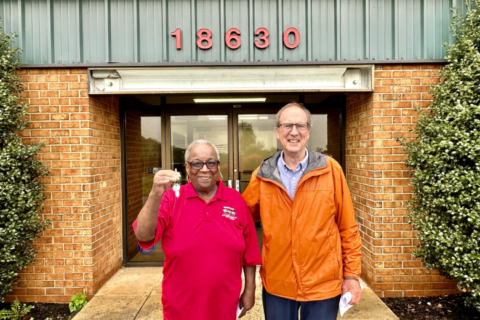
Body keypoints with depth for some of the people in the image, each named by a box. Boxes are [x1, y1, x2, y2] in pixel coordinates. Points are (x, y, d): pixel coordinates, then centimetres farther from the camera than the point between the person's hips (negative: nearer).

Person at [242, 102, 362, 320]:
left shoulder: (330, 170, -7)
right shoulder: (262, 175, -3)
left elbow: (348, 228, -2)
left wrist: (352, 274, -1)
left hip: (323, 284, -1)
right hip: (276, 285, 2)